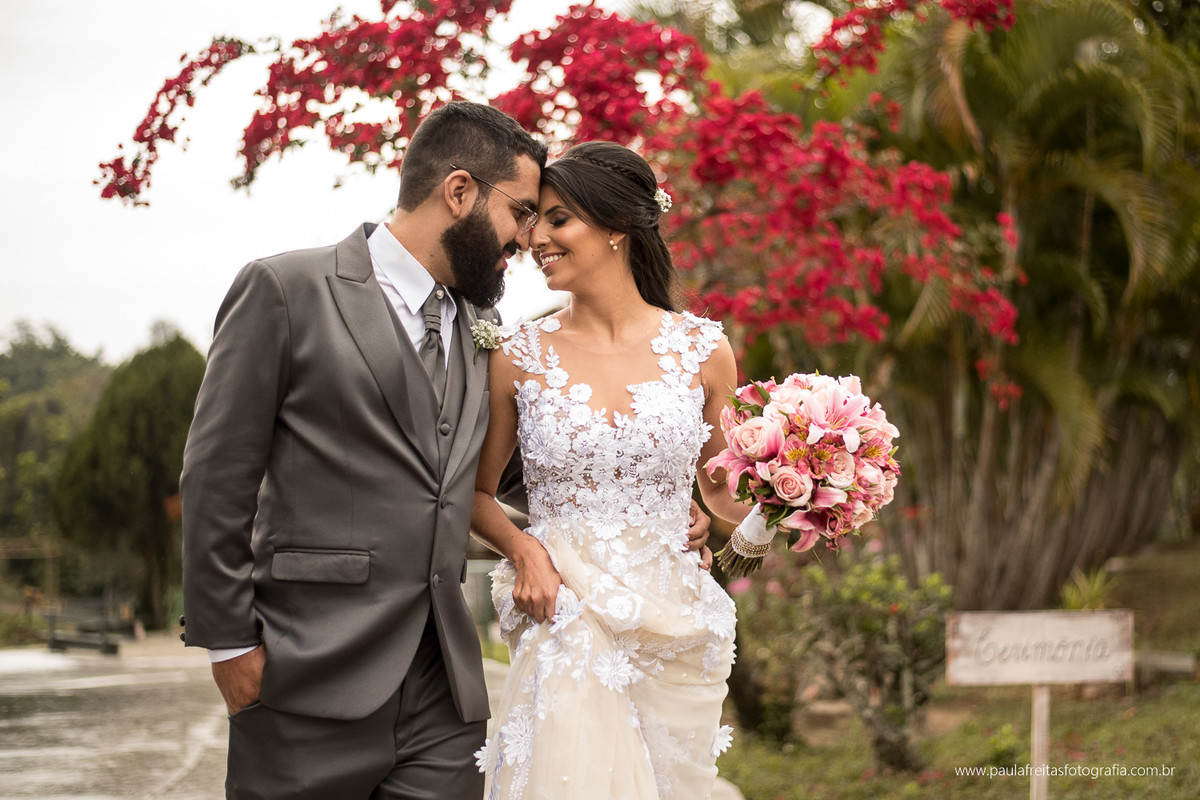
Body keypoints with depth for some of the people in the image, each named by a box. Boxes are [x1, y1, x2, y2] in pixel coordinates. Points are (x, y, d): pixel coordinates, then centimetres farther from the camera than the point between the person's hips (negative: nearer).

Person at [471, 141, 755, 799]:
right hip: (565, 626, -1)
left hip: (674, 628, 2)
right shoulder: (519, 356, 0)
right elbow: (476, 491, 11)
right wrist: (521, 548, -7)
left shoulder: (702, 350, 2)